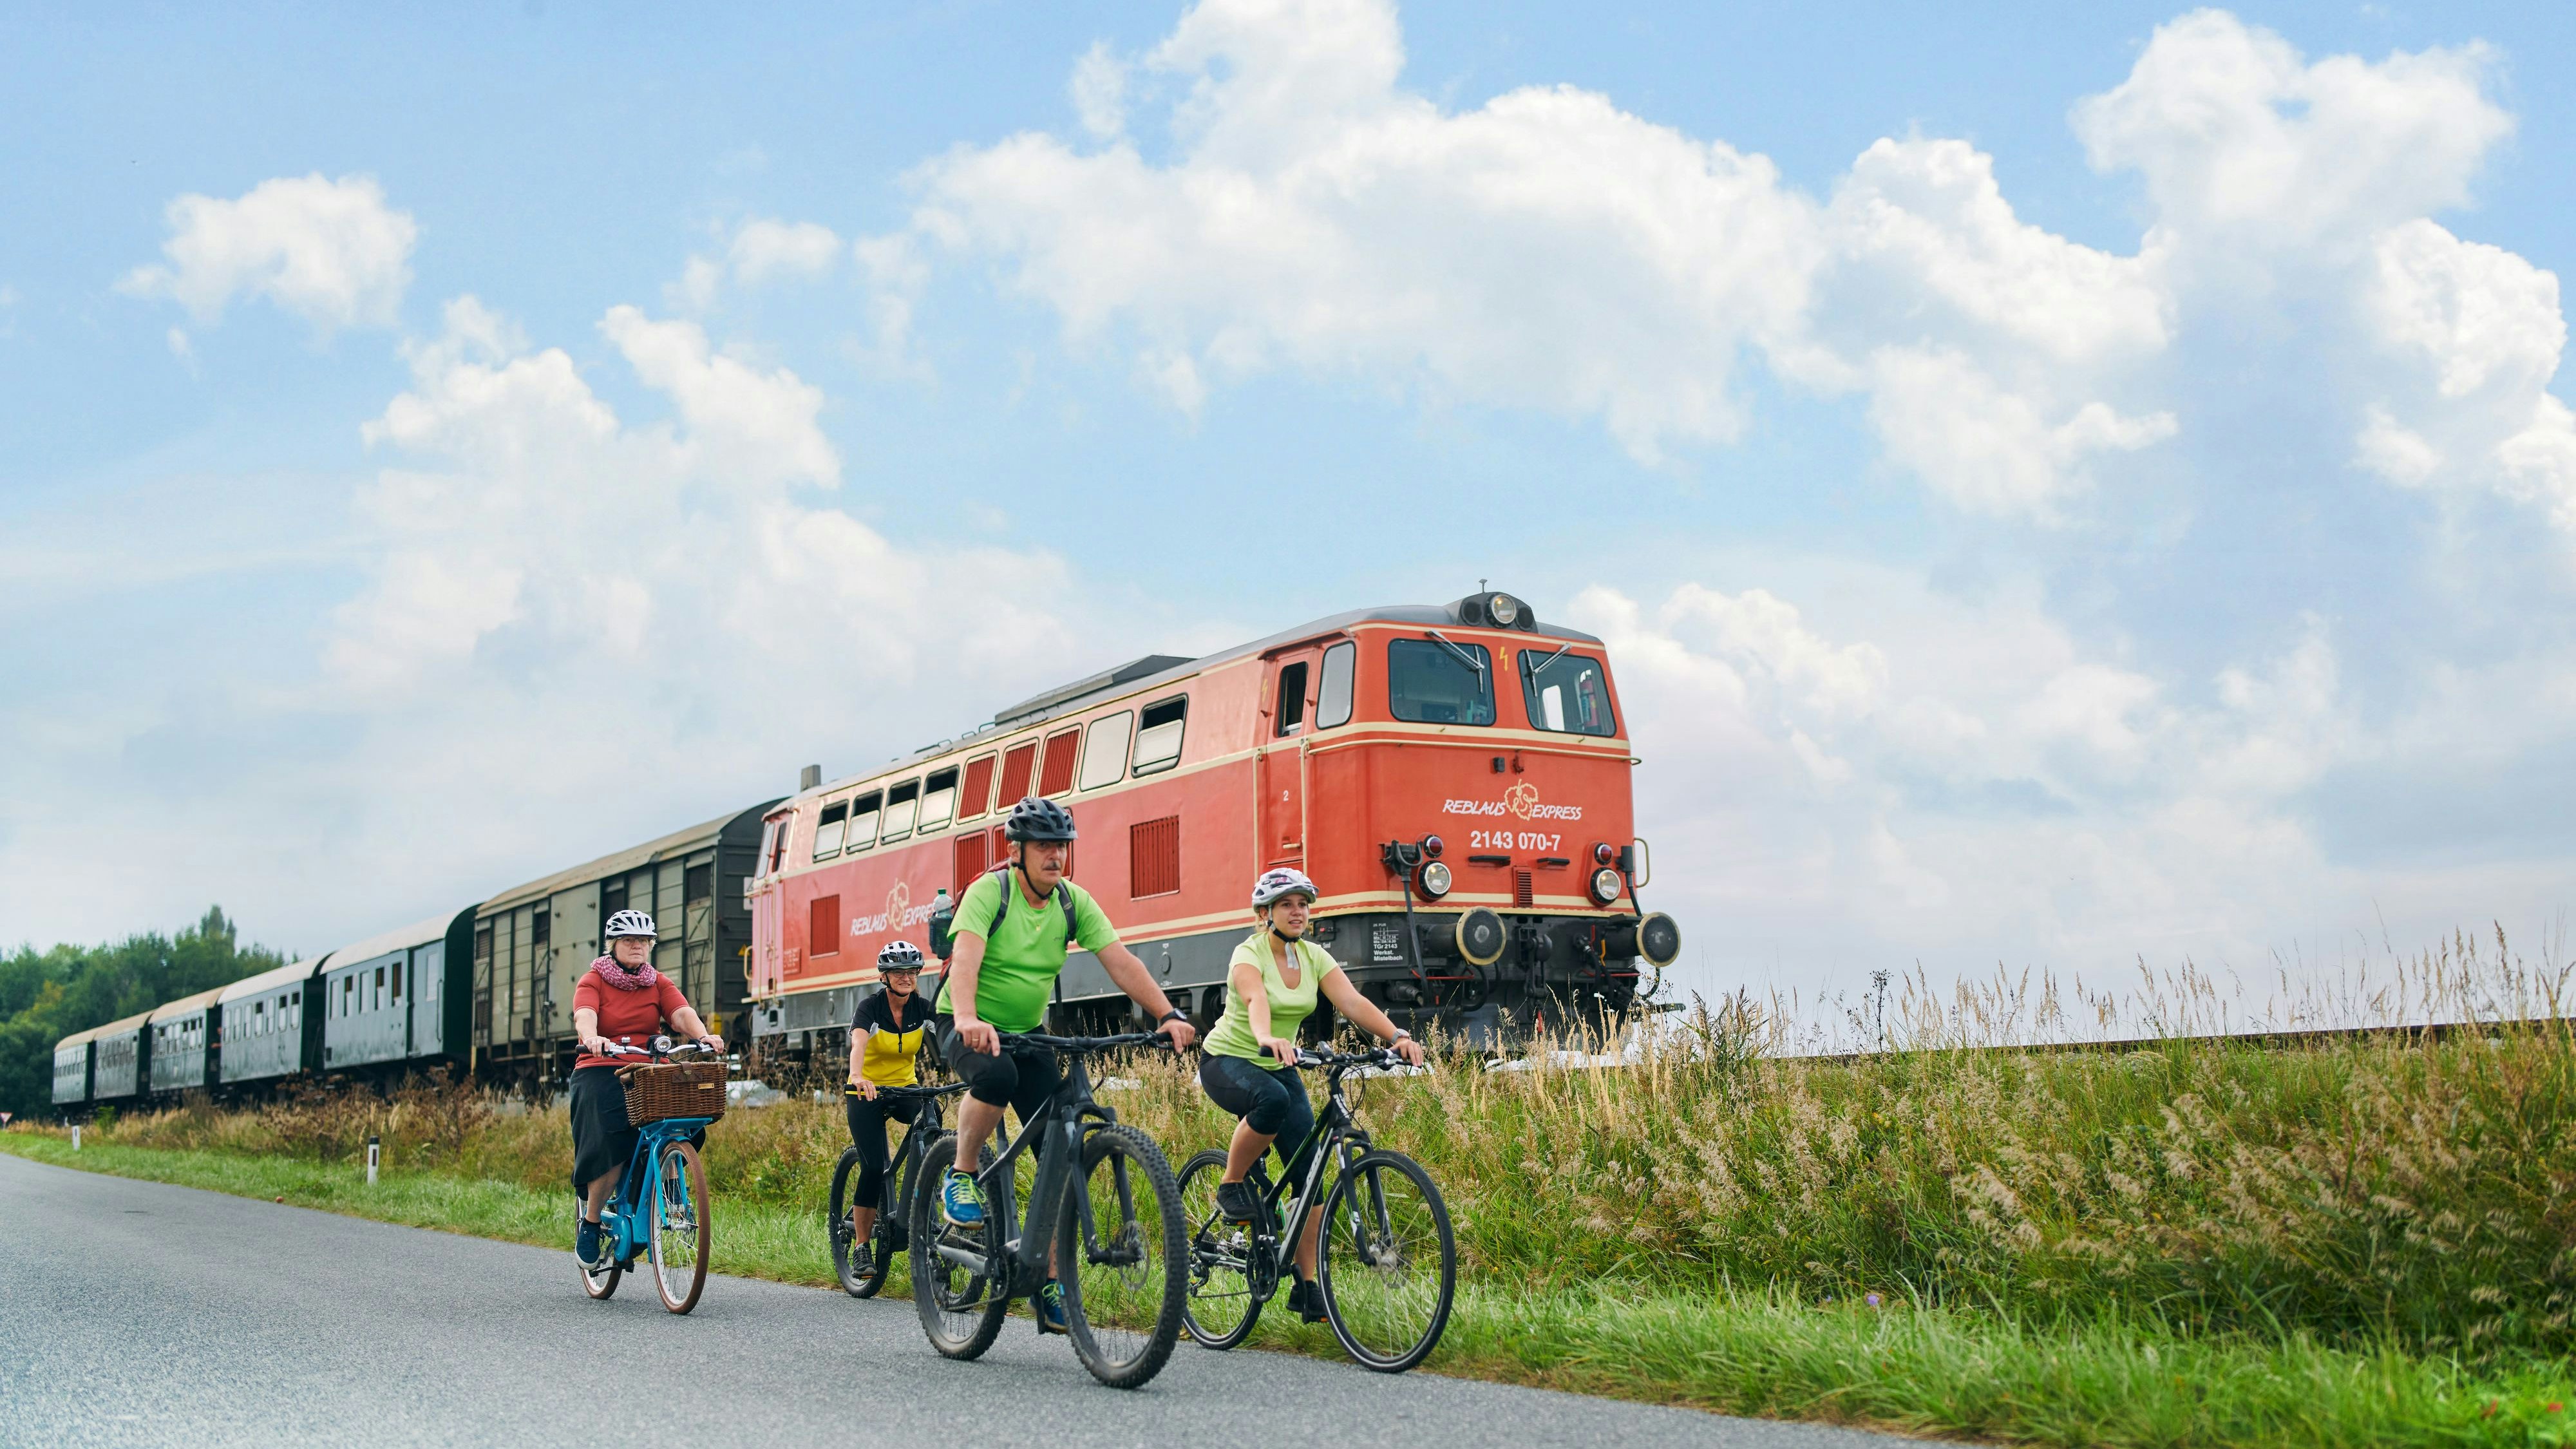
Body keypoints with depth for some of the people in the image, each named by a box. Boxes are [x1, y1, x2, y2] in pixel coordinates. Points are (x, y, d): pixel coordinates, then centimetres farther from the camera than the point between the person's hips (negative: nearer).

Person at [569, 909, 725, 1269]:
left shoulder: (658, 983, 12)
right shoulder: (593, 981, 3)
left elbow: (682, 1013, -6)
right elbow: (584, 1017, -17)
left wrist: (703, 1036, -27)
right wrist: (592, 1038, -41)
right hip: (601, 1073, -3)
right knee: (611, 1147, -23)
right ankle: (589, 1225, -4)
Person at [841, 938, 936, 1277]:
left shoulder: (923, 1008, -7)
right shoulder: (871, 1007, -17)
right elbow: (858, 1044, -36)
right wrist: (858, 1076, -56)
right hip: (866, 1092, -3)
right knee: (874, 1167, -16)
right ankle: (860, 1247, -2)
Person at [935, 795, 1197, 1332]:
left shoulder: (1073, 901, -3)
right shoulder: (989, 891, -17)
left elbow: (1119, 960, -11)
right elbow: (966, 957, -33)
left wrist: (1167, 1014, -24)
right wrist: (967, 1019, -51)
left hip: (1027, 1033, 5)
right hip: (968, 1029, -5)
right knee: (997, 1074, -40)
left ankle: (1051, 1286, 2)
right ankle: (960, 1177, -13)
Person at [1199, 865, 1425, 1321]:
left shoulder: (1314, 957, -2)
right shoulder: (1249, 954, -18)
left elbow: (1353, 1002, -16)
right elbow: (1256, 1000, -40)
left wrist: (1398, 1036, -33)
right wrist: (1268, 1038, -61)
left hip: (1277, 1067, 6)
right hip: (1227, 1061, -6)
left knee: (1310, 1172, -8)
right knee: (1272, 1099, -40)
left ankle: (1306, 1285, 1)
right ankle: (1232, 1185, -16)